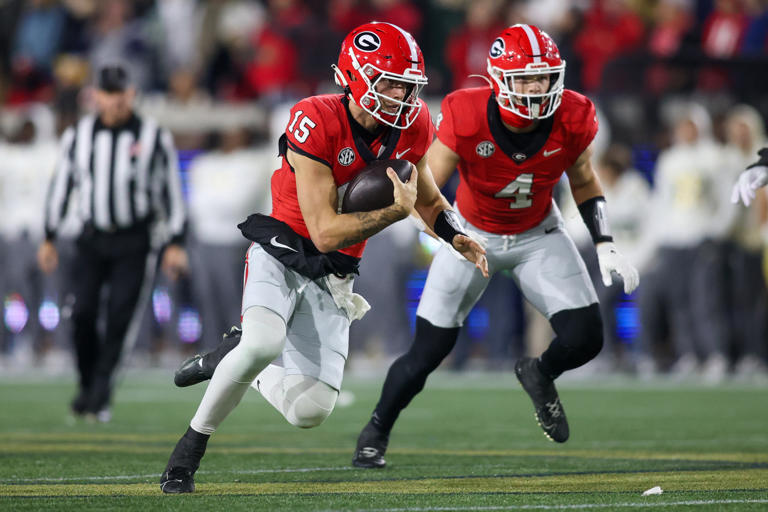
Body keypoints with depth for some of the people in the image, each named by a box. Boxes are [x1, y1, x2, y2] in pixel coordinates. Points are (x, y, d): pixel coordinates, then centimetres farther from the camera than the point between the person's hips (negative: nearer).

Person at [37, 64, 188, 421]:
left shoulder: (154, 138, -2)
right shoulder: (77, 136, 4)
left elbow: (171, 190, 3)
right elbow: (61, 186, 13)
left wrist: (175, 242, 0)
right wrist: (49, 239, 12)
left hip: (134, 243, -2)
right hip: (92, 240, 2)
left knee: (121, 316, -12)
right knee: (83, 314, -7)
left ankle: (100, 389, -7)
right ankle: (89, 387, 9)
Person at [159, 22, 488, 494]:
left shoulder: (412, 125, -4)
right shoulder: (316, 123, -22)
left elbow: (429, 200, 16)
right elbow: (325, 232, -24)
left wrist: (459, 238, -3)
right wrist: (397, 211, -26)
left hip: (331, 278, 5)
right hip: (282, 255, -5)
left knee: (311, 412, -6)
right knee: (264, 342, -35)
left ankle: (233, 362, 25)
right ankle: (188, 452, -13)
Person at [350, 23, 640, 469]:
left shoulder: (572, 120, -21)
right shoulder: (466, 119, -30)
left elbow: (584, 183, 0)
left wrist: (606, 246, -9)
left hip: (539, 236, 2)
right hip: (473, 234, -2)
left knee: (585, 339, -13)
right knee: (427, 354, -4)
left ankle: (540, 374, 23)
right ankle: (376, 433, 22)